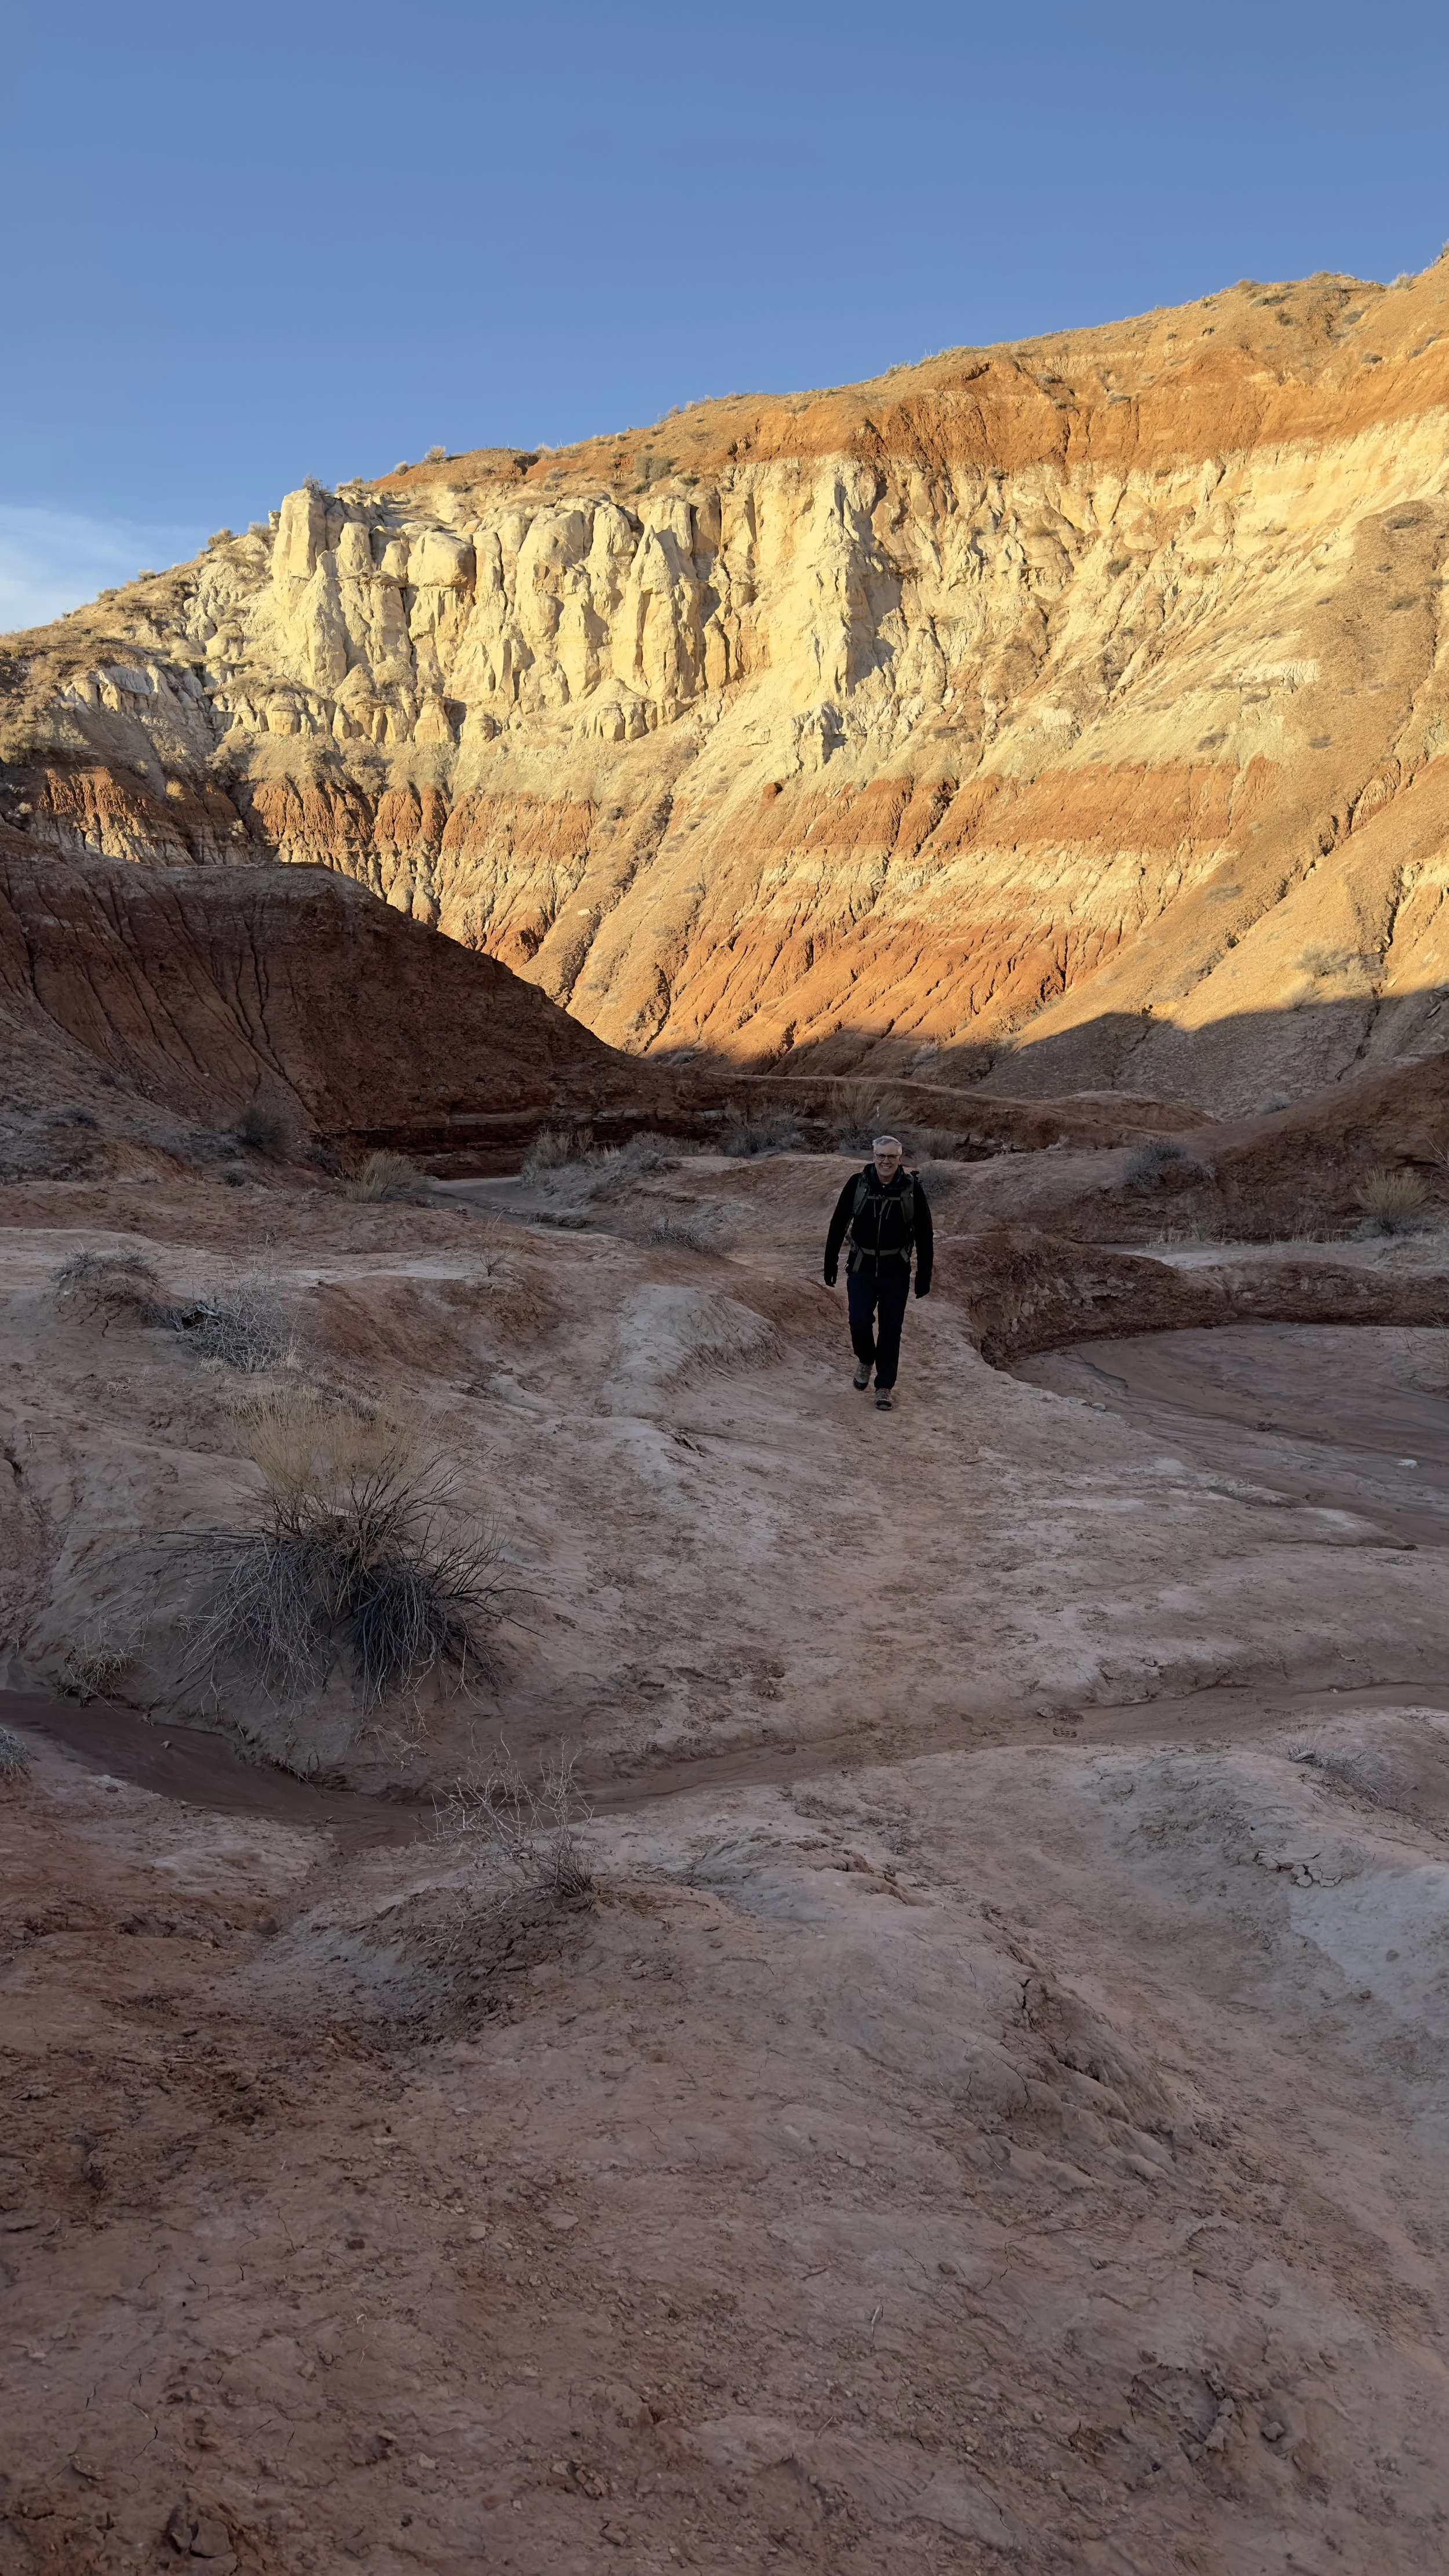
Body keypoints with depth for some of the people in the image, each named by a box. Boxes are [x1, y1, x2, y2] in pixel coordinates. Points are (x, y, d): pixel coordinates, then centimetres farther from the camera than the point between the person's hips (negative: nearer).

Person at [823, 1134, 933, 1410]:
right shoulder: (857, 1184, -5)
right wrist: (831, 1264, 4)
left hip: (896, 1273, 0)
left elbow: (924, 1236, -1)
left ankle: (884, 1387, 15)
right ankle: (865, 1360, 22)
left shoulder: (911, 1189, -7)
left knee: (891, 1329, 3)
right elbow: (838, 1226, 4)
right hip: (861, 1270, 0)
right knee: (860, 1321, -10)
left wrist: (924, 1277, -3)